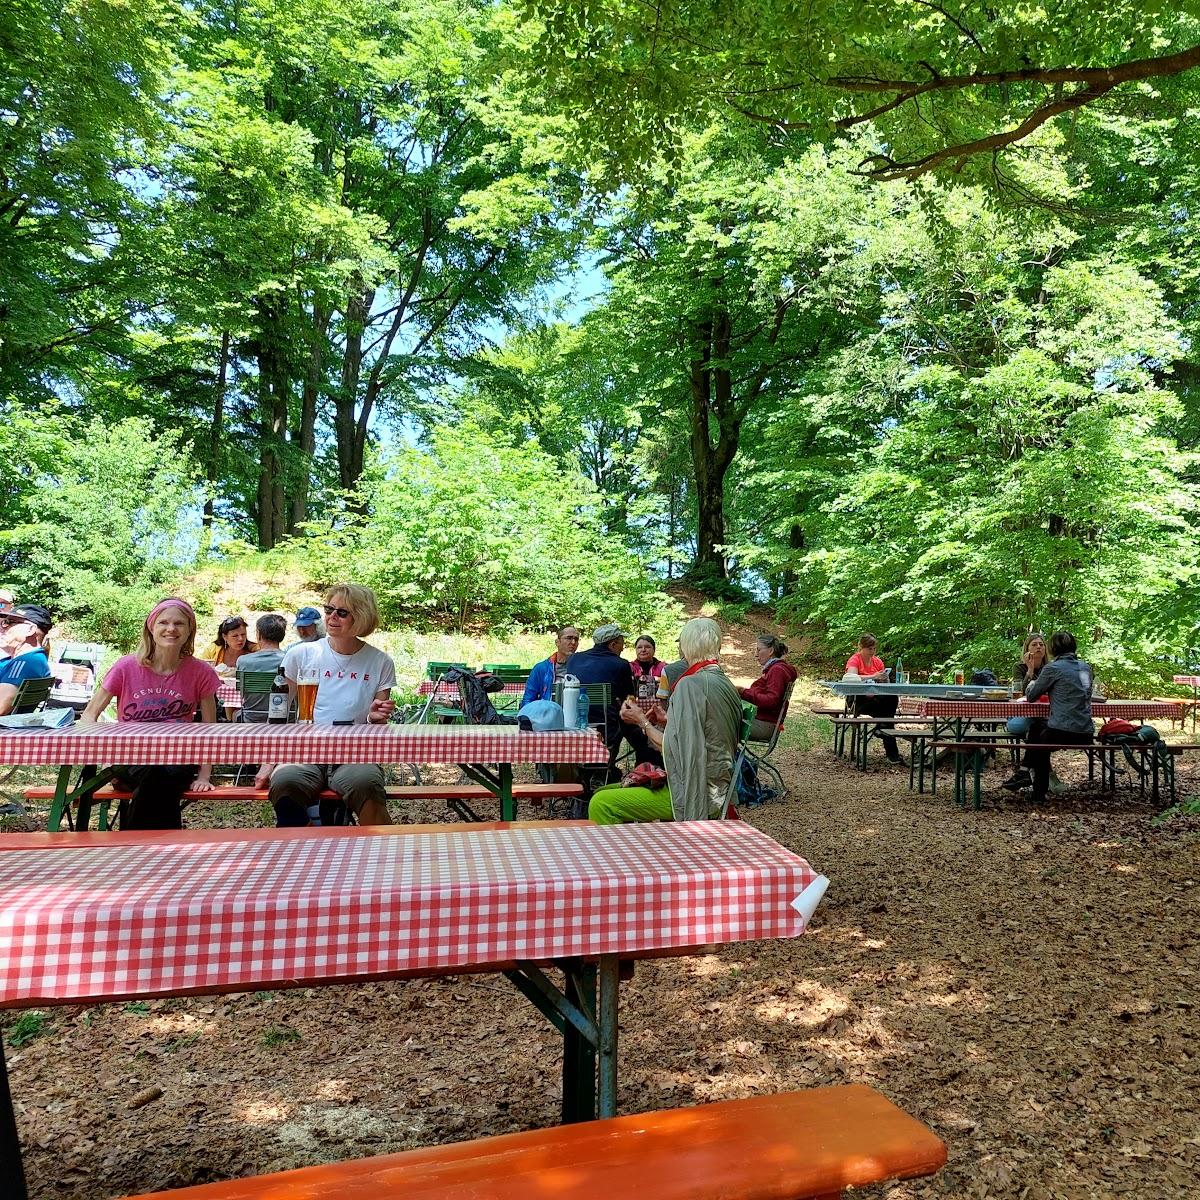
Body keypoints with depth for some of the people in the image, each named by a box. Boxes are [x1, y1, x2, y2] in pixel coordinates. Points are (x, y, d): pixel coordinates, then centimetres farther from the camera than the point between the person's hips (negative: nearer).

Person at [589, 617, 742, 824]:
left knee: (601, 805, -15)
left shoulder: (690, 684, -17)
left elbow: (675, 748, -18)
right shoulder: (726, 684, 11)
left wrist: (642, 721, -3)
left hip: (695, 792, -10)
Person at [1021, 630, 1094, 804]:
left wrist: (1032, 684, 22)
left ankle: (1039, 795, 31)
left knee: (1036, 746, 25)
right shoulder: (1085, 667, 11)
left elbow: (1030, 696, 1)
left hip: (1061, 733, -6)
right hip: (1086, 735, 6)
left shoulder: (1052, 668, -8)